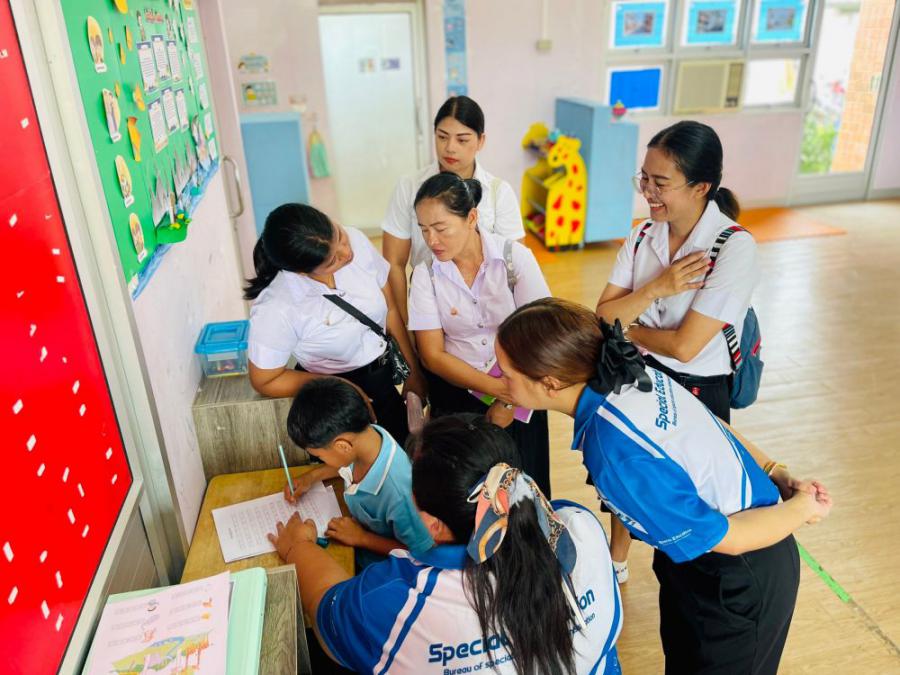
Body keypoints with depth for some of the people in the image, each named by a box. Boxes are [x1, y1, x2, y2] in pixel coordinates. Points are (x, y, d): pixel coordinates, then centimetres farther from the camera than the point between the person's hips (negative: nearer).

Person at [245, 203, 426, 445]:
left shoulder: (356, 241, -21)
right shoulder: (275, 309, -32)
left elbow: (391, 308, -6)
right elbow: (265, 381, -15)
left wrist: (414, 369, 1)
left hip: (387, 376, 4)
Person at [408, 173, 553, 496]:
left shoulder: (515, 257, -10)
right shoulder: (425, 275, -7)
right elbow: (432, 355, -7)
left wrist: (510, 400, -13)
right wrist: (497, 388, -15)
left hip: (518, 390, -1)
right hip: (457, 391, 1)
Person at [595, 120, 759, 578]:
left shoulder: (735, 248, -22)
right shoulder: (644, 236, -6)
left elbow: (684, 346, -24)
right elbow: (603, 316, -10)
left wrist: (624, 327, -11)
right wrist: (656, 288, -24)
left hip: (695, 391, -5)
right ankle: (615, 563, 51)